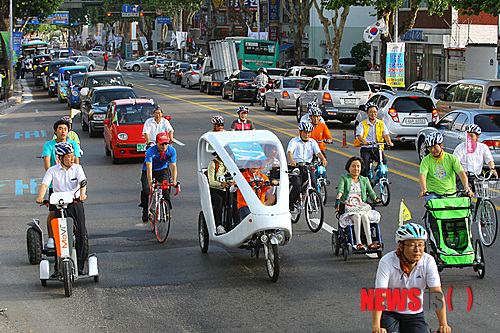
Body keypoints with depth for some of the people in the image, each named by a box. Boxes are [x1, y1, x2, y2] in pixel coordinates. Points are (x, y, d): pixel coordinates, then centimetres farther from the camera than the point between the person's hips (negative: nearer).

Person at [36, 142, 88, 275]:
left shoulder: (77, 168, 7)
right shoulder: (52, 171, 5)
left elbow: (82, 182, -8)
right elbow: (44, 184, -7)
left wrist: (82, 193, -29)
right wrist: (40, 197, -27)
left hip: (76, 203, 1)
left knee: (80, 234, -3)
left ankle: (79, 266, 5)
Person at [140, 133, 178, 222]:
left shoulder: (172, 150, -22)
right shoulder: (150, 151, -30)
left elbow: (173, 166, -24)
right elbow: (149, 167, -37)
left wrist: (174, 180, -38)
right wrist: (150, 181, -52)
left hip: (162, 171, 2)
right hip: (148, 172, -2)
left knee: (165, 188, -19)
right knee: (146, 189, -20)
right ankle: (145, 212, -3)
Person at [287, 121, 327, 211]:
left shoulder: (312, 142, 11)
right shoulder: (294, 141, -1)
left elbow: (318, 152, -4)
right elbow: (289, 152, -18)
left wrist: (323, 159, -27)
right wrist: (291, 161, -40)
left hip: (307, 167, 4)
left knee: (314, 186, -16)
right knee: (297, 187, -22)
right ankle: (290, 205, 0)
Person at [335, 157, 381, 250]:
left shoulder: (365, 180, 22)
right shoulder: (343, 178, 12)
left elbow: (371, 193, 15)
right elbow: (340, 189, -6)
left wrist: (376, 199, -8)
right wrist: (338, 199, -26)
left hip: (361, 206, 2)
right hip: (348, 206, -2)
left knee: (364, 216, -33)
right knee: (357, 217, -35)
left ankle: (369, 243, -42)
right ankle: (358, 243, -43)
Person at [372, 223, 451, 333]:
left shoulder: (428, 262, -13)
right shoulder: (386, 262, -20)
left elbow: (437, 293, -19)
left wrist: (443, 324, -31)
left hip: (415, 315, 2)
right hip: (389, 313, -2)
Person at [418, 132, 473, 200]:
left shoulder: (451, 158, 3)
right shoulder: (426, 160, 0)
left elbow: (461, 173, -7)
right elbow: (422, 176, -15)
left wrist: (466, 187, -24)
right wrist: (424, 190, -33)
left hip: (450, 193, 2)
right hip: (433, 193, -1)